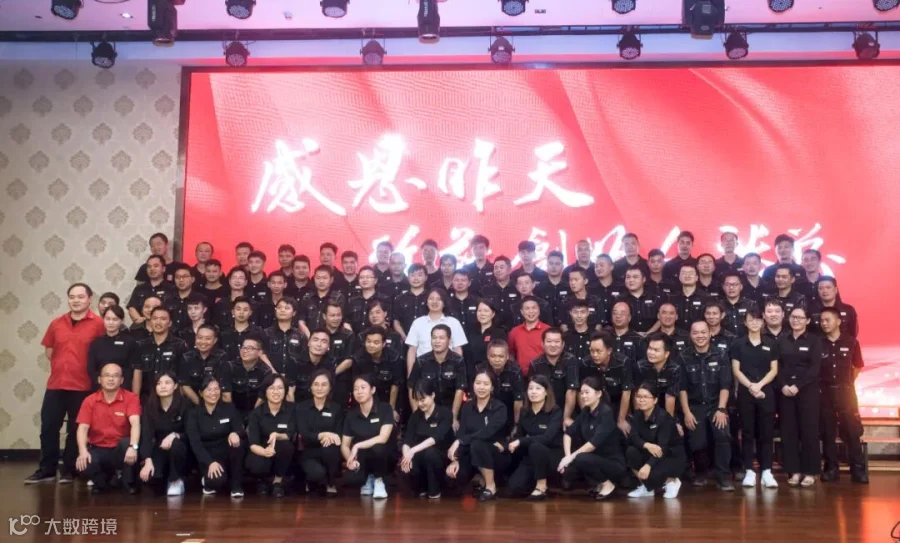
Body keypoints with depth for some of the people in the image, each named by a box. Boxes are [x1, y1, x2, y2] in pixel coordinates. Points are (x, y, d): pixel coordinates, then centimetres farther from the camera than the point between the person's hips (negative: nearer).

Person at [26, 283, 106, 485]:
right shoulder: (56, 323, 8)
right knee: (48, 427, 5)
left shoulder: (98, 324, -6)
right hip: (55, 384, 4)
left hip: (82, 386, -4)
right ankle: (46, 469, 15)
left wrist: (89, 371, -3)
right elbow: (48, 349, 17)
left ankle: (68, 470, 16)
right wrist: (62, 366, 9)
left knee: (75, 430, 6)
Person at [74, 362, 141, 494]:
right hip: (98, 450, 1)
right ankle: (101, 480, 8)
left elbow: (135, 423, -24)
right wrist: (83, 451, -29)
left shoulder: (131, 398, -9)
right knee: (83, 465, -30)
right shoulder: (89, 401, -1)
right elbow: (82, 428, -10)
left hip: (121, 450, -1)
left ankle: (129, 482, -9)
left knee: (128, 443, -36)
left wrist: (133, 447, -42)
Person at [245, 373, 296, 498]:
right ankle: (265, 479, 6)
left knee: (284, 445, -34)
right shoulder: (256, 412, -8)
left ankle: (278, 481, -7)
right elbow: (253, 444, -15)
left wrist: (276, 436, -36)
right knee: (256, 466, -34)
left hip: (282, 455, 0)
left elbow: (290, 436, -13)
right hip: (261, 452, 0)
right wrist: (264, 451, -39)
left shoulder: (291, 409, -8)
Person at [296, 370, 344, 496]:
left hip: (329, 454, 2)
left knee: (330, 447, -35)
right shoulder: (301, 407, 1)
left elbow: (339, 435, -3)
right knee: (317, 473, -35)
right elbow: (304, 435, -11)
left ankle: (332, 484, -10)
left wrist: (328, 437, -27)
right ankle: (314, 481, 5)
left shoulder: (336, 408, 5)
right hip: (310, 454, -2)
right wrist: (322, 435, -31)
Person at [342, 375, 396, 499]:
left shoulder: (385, 408, -11)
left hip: (383, 458, -3)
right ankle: (368, 478, 9)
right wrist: (350, 459, -20)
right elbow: (344, 445, 1)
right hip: (362, 458, 3)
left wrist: (357, 446, -25)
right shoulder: (351, 415, 0)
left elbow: (383, 438, -22)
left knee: (377, 448, -39)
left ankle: (378, 480, -8)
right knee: (351, 480, -30)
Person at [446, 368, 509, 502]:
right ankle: (483, 478, 9)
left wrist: (459, 442, -33)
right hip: (473, 455, 4)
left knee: (477, 444, -36)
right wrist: (455, 459, -22)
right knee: (453, 474, -24)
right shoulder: (467, 407, 2)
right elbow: (461, 433, -8)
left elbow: (487, 433, -29)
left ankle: (491, 487, -15)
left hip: (497, 454, -4)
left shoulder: (499, 408, -13)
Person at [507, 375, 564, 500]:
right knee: (515, 487, -18)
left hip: (553, 455, -4)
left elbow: (547, 438, -27)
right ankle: (536, 482, 14)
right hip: (532, 456, 4)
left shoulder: (555, 411, -13)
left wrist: (520, 442, -28)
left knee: (536, 446, -37)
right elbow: (518, 436, 6)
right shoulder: (525, 412, 3)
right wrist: (513, 445, -15)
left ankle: (542, 486, -17)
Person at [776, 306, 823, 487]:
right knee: (788, 431, 2)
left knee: (808, 430, -2)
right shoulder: (782, 341, 11)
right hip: (785, 390, 3)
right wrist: (783, 386, -11)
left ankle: (810, 472, 6)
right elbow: (777, 367, 5)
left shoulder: (814, 341, 2)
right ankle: (794, 471, 9)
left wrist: (798, 386, -15)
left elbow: (815, 368, -7)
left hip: (807, 390, -3)